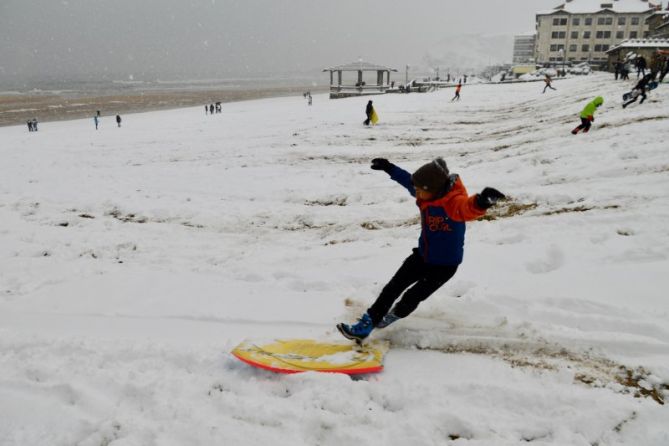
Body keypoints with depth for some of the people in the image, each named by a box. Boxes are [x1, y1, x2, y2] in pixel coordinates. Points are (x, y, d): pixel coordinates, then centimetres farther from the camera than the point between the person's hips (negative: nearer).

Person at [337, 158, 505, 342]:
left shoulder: (453, 201, -30)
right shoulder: (427, 193, -8)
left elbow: (467, 208, -54)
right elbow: (408, 180, 14)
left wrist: (481, 202, -78)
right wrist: (390, 168, 24)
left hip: (445, 264, -7)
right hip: (422, 255, 7)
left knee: (412, 297, -3)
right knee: (393, 288, 7)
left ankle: (394, 315, 30)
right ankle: (366, 325, 17)